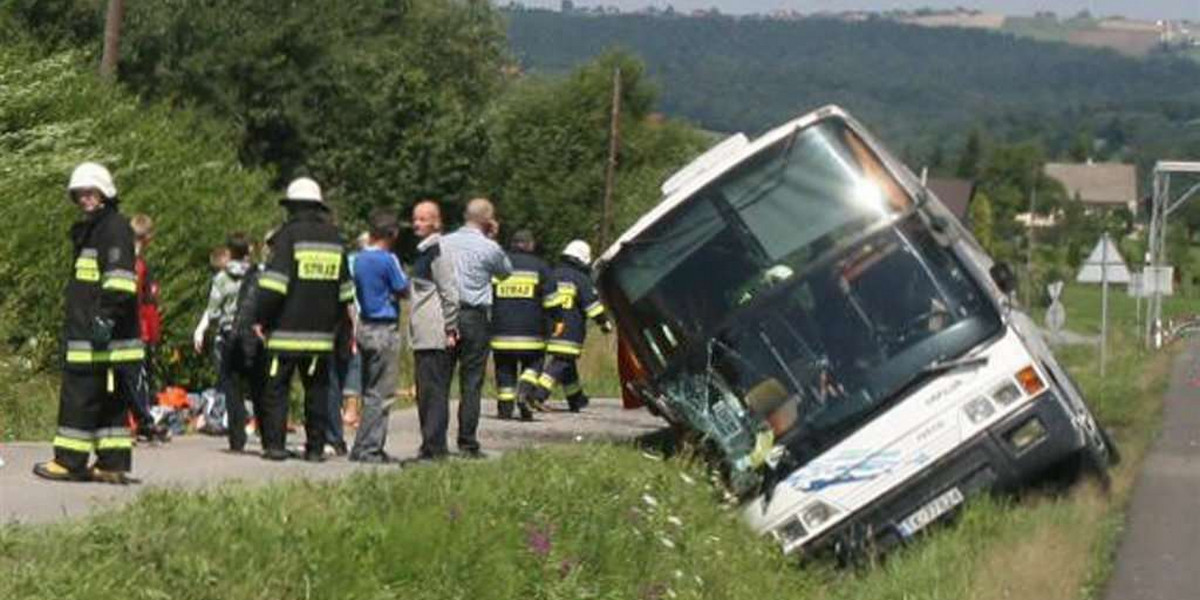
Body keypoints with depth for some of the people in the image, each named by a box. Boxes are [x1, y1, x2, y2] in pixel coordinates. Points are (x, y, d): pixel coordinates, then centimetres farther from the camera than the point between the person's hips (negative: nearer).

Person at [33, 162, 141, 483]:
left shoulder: (115, 228, -9)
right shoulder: (88, 231, 23)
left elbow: (120, 278, -19)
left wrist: (107, 316, -24)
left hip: (103, 336, -10)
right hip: (85, 333, 10)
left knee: (80, 395, -8)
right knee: (108, 400, 8)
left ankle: (70, 461, -6)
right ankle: (113, 463, 9)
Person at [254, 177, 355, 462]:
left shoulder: (289, 234, -6)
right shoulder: (334, 238, 13)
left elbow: (274, 282, -12)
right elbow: (344, 288, 19)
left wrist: (262, 318, -7)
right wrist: (339, 318, 28)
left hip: (287, 331, -5)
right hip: (321, 332, 5)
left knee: (276, 387, 1)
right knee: (317, 389, 9)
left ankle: (275, 444, -4)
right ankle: (316, 446, 6)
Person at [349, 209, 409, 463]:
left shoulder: (359, 259, 7)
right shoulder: (388, 260, -14)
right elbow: (403, 290, -7)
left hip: (365, 326, 8)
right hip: (385, 329, -8)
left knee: (370, 392, 14)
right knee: (382, 394, -3)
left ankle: (363, 447, 15)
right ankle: (369, 449, -5)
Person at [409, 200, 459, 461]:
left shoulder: (438, 251, -10)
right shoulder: (423, 251, 20)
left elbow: (450, 292, -14)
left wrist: (450, 329, -15)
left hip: (436, 337, -10)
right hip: (422, 337, 10)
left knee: (434, 390, -9)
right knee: (424, 392, 12)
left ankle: (435, 447, -9)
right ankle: (430, 446, 16)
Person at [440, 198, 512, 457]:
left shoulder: (444, 243, 7)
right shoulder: (489, 248, -5)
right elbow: (506, 272, 13)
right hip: (475, 316, -4)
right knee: (471, 382, 0)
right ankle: (467, 443, -2)